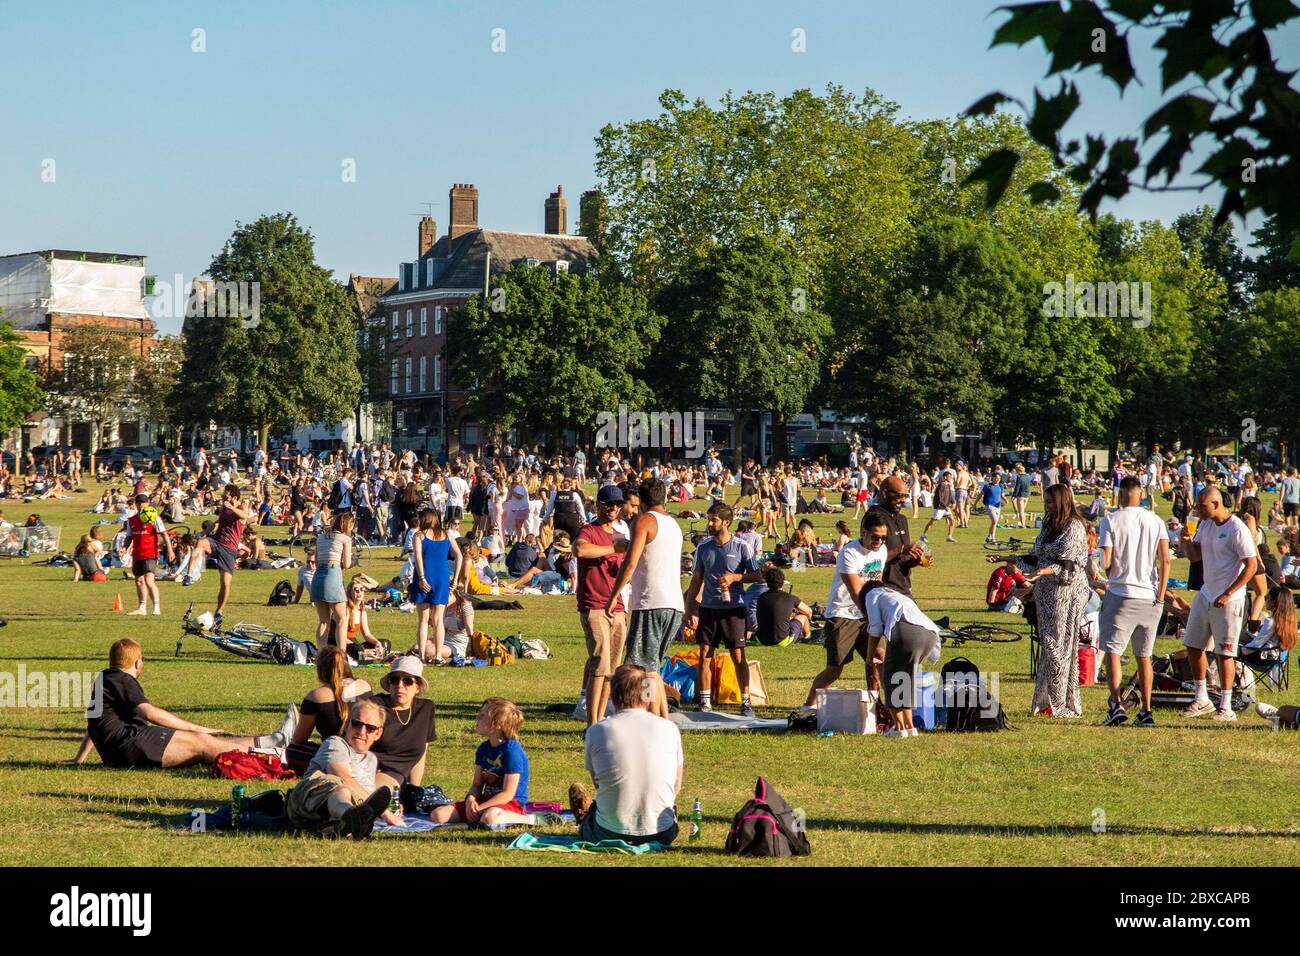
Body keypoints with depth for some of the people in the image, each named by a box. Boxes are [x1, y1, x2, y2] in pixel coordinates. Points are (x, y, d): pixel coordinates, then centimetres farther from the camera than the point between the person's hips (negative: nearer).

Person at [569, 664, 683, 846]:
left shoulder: (596, 731, -6)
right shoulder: (669, 729, -5)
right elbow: (676, 787, 7)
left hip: (609, 835, -1)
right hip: (662, 834, 1)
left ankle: (584, 819, 52)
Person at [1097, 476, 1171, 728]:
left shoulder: (1111, 520, -4)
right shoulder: (1156, 521, 6)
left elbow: (1106, 562, -8)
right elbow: (1165, 560, -2)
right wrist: (1161, 595, 1)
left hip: (1120, 594, -4)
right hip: (1150, 596, 4)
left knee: (1112, 651, -1)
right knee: (1144, 656, 13)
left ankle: (1116, 704, -19)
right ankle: (1146, 712, 13)